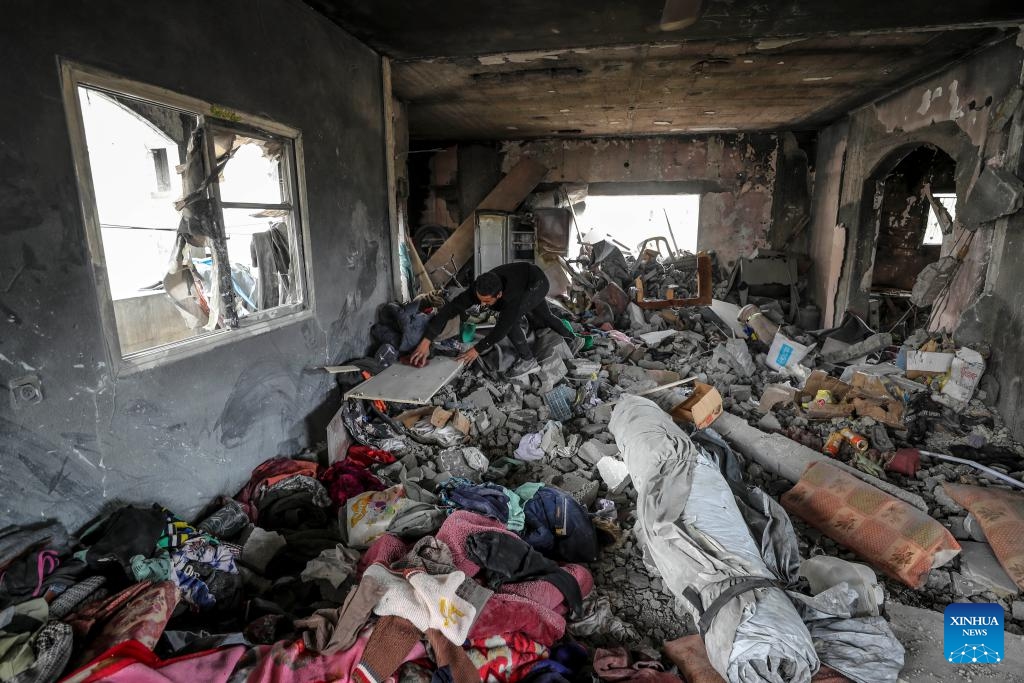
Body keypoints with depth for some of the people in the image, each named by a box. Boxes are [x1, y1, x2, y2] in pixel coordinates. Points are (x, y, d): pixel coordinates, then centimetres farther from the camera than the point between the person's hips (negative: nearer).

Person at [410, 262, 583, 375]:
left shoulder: (512, 296, -46)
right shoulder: (478, 288, -33)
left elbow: (502, 329, -39)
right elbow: (449, 309, -36)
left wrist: (477, 350, -33)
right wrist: (425, 342, -42)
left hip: (537, 283, -7)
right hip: (521, 279, 7)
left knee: (508, 320, -24)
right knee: (542, 318, 24)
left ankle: (528, 359, -7)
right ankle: (572, 340, 47)